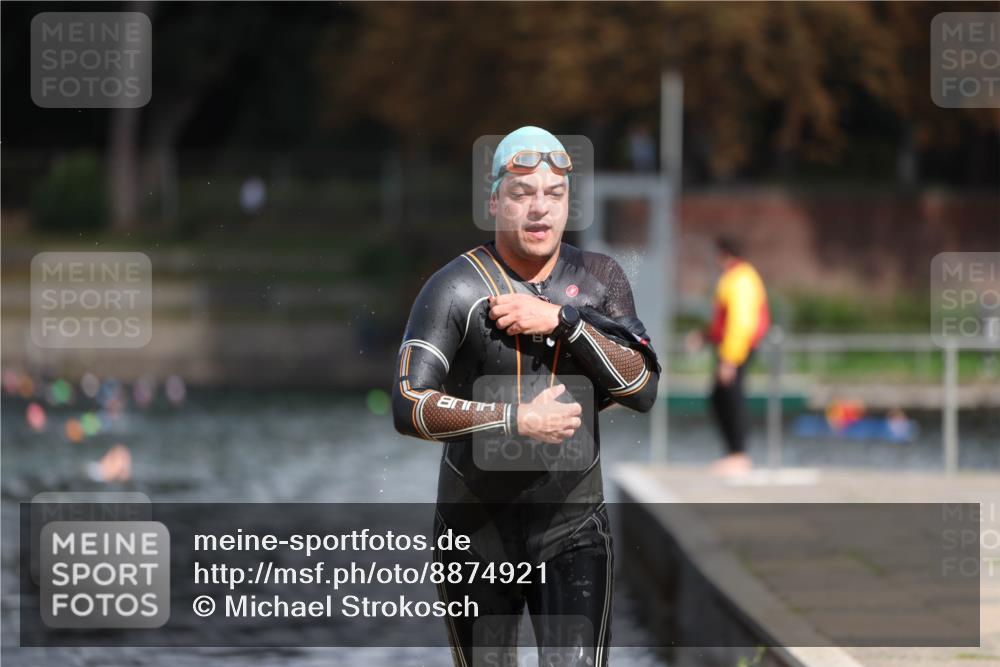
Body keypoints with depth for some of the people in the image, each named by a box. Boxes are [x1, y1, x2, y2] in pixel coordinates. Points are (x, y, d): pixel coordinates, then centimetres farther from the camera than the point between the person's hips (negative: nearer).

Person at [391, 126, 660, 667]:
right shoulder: (456, 288, -9)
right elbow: (409, 407, -18)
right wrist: (516, 420, -23)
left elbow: (643, 391, -7)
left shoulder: (599, 280, 3)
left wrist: (563, 320, -17)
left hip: (573, 527, 2)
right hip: (477, 526, -2)